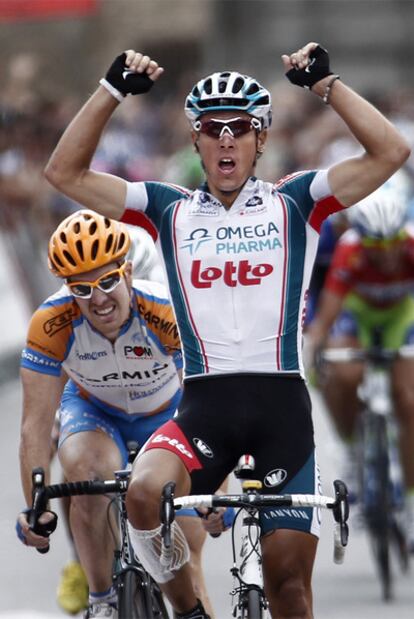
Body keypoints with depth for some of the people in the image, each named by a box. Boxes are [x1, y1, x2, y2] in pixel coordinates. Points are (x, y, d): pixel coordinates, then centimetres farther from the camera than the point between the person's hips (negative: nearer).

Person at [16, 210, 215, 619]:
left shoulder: (168, 313, -36)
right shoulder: (52, 324, -33)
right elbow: (37, 423, -29)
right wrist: (35, 507, -36)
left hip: (166, 412, 0)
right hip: (94, 410, 0)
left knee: (186, 542, -7)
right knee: (88, 471, -31)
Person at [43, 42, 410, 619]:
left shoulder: (294, 203, 8)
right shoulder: (170, 210, 12)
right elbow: (65, 172, 6)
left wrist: (327, 84, -6)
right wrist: (113, 91, -1)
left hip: (282, 403, 0)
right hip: (204, 403, 0)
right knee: (146, 493, -30)